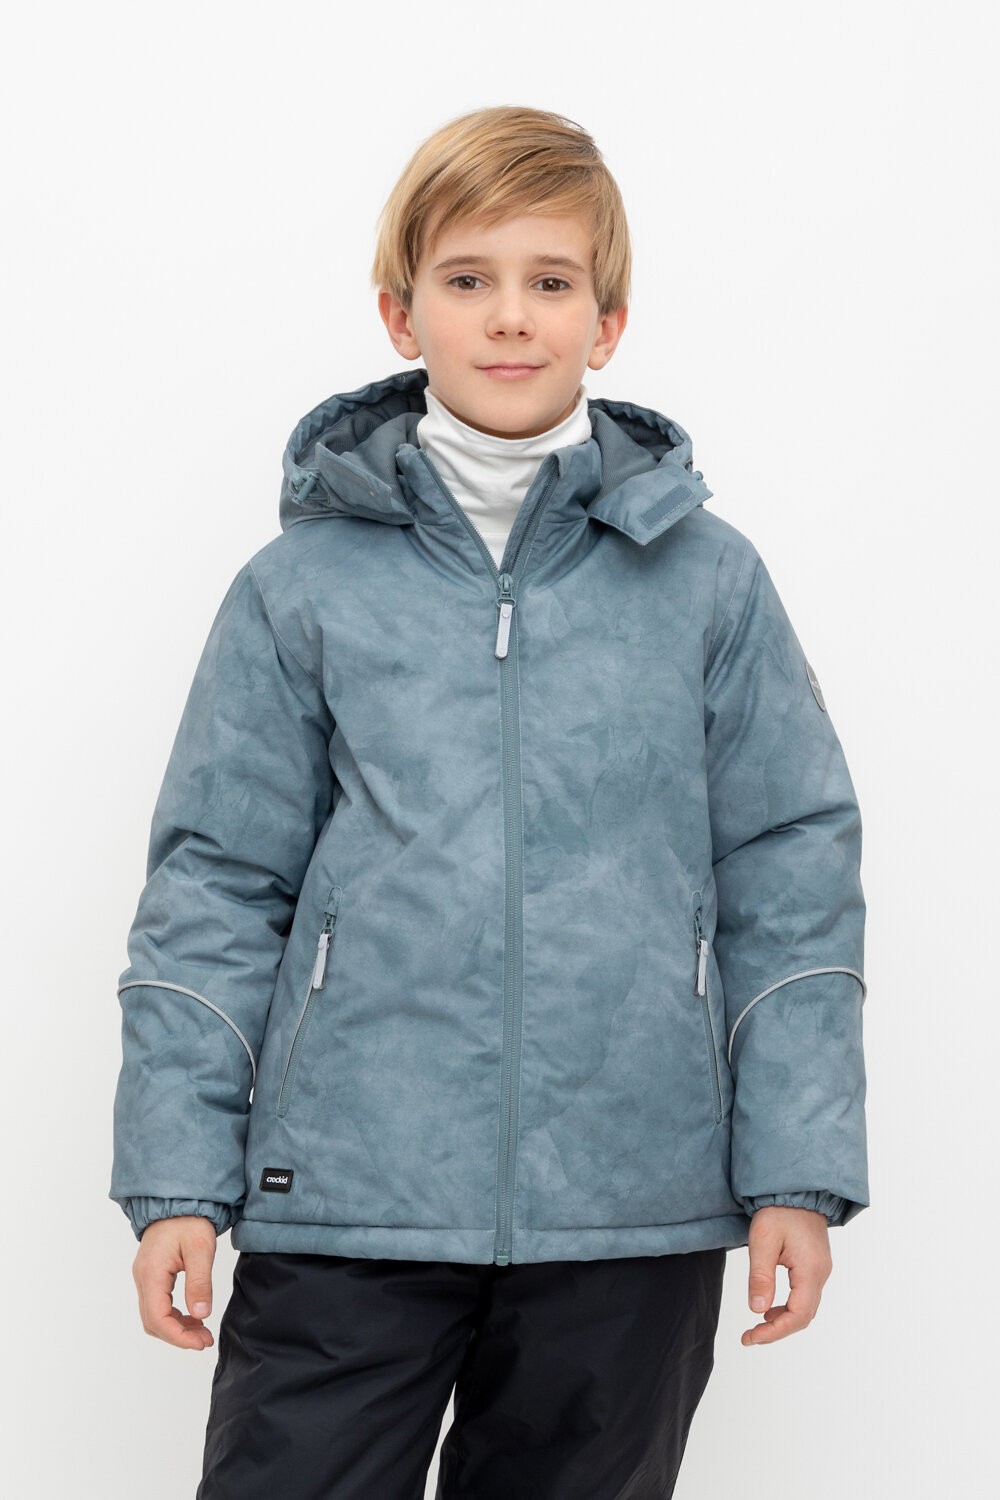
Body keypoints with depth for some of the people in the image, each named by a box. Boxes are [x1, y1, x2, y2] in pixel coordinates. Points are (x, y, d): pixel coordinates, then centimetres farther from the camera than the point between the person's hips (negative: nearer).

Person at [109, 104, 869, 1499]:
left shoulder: (708, 578, 4)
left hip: (633, 1210, 1)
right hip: (346, 1197, -1)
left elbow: (791, 879, 5)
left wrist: (797, 1173, -1)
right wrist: (177, 1177, -1)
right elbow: (217, 882, 4)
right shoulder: (301, 585, 3)